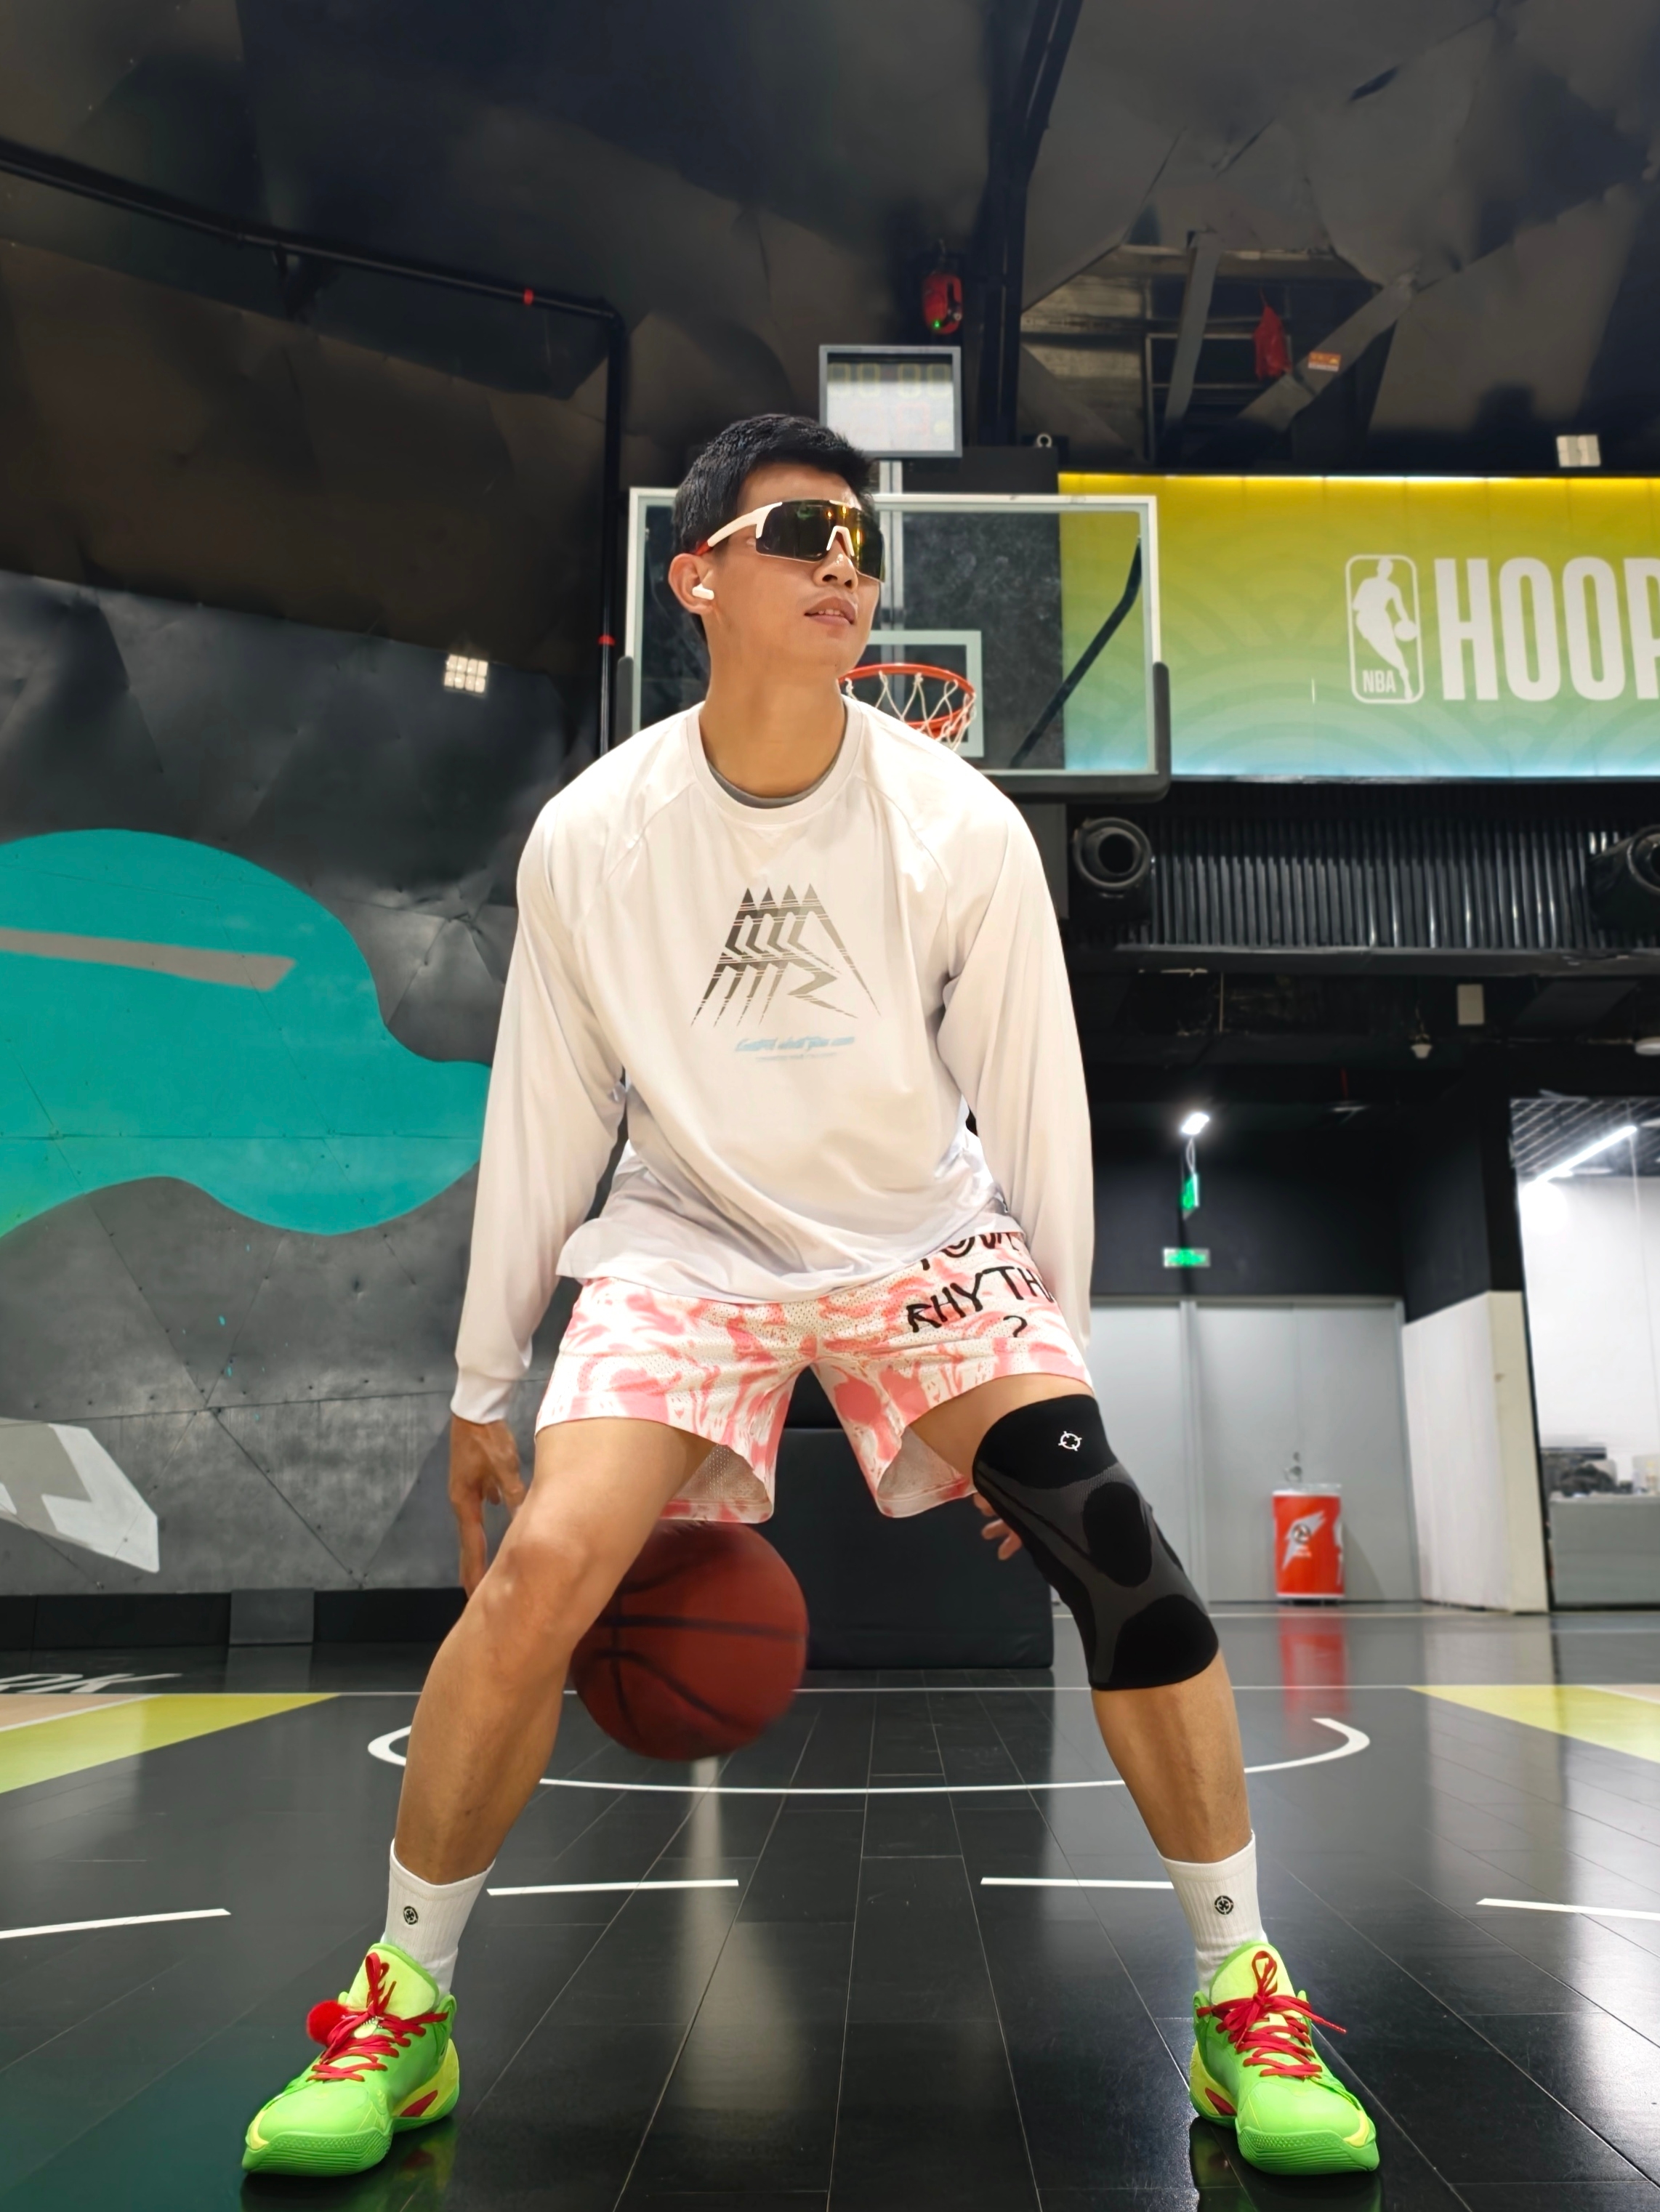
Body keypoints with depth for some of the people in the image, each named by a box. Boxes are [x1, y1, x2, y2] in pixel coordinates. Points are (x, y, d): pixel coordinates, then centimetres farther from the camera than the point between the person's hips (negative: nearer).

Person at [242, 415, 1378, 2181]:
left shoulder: (963, 826, -12)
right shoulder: (590, 835, -10)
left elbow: (1035, 1109, -3)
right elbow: (542, 1123, -1)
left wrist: (1054, 1356, 2)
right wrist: (481, 1392, 4)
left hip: (928, 1235, 0)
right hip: (689, 1232, 0)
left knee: (1107, 1537, -20)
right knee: (542, 1565, -20)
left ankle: (1242, 1996, 2)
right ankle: (403, 2004, 6)